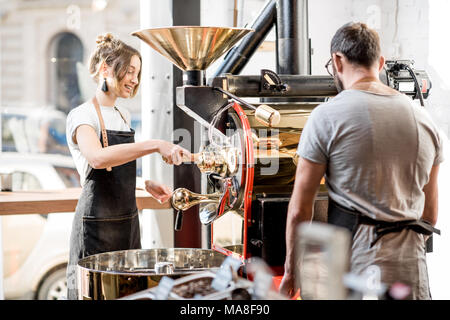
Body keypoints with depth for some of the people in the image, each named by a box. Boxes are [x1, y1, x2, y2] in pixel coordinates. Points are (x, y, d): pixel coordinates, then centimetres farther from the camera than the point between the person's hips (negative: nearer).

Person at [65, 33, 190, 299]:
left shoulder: (123, 115, 15)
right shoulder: (82, 116, -11)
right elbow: (98, 158, -32)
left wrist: (146, 184, 7)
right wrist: (156, 146, -38)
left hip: (128, 221, 8)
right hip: (98, 226, -7)